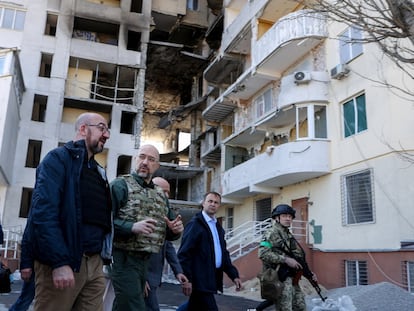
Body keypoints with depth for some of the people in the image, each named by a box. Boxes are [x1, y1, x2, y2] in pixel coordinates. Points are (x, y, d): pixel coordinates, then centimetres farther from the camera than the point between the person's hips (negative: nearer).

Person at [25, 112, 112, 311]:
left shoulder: (98, 171, 19)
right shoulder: (59, 159, -5)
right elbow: (43, 212, -17)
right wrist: (60, 262, -24)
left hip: (94, 263, 7)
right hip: (63, 263, -7)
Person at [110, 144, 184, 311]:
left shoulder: (160, 195, 15)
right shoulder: (121, 185, -6)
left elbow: (168, 233, 19)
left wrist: (175, 230, -3)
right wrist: (132, 227, -28)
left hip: (146, 261, 7)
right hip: (124, 259, -7)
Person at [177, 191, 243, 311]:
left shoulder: (218, 227, 17)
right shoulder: (195, 224, -8)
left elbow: (224, 253, 19)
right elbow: (184, 253, -14)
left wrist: (234, 275, 10)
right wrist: (187, 279, -19)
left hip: (212, 279, 8)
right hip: (200, 280, -8)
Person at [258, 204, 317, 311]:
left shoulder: (289, 235, 19)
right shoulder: (272, 233, -8)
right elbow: (263, 253, -21)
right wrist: (286, 260, -21)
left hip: (292, 280, 9)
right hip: (280, 280, -9)